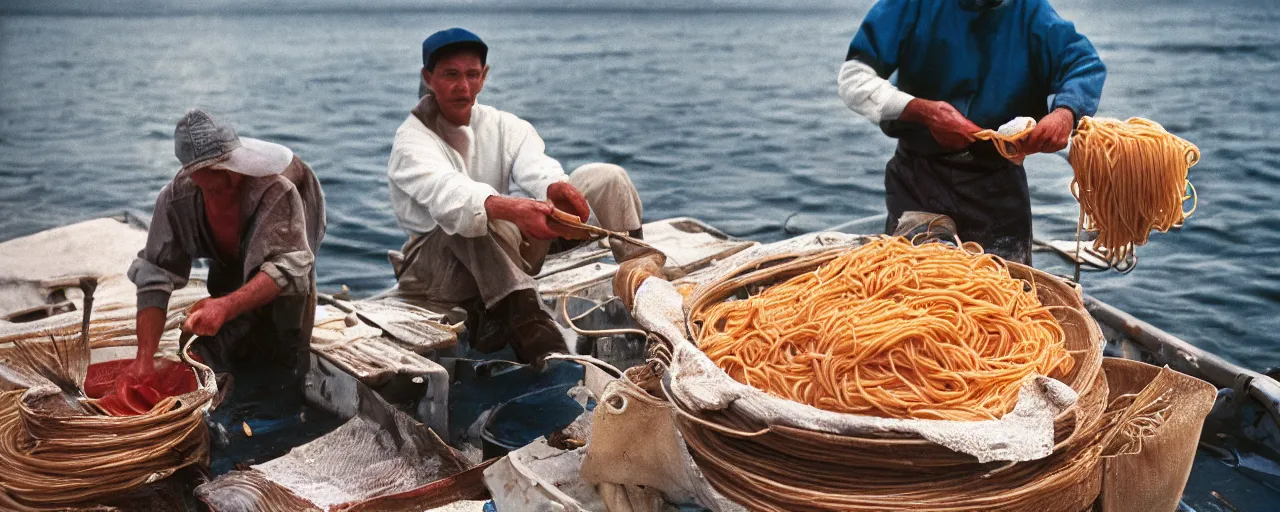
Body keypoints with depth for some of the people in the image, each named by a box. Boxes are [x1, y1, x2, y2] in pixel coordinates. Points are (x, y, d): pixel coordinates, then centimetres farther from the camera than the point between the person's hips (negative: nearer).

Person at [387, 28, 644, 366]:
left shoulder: (503, 125, 6)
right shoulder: (412, 142, -10)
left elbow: (534, 164, -17)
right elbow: (445, 191, -34)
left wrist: (556, 187, -43)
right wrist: (510, 209, -54)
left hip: (508, 253, 6)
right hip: (435, 264, -5)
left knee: (606, 177, -6)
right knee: (481, 216, -42)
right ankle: (529, 325, -51)